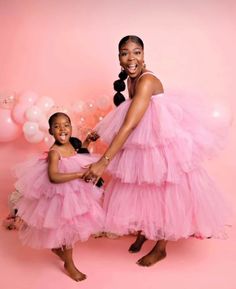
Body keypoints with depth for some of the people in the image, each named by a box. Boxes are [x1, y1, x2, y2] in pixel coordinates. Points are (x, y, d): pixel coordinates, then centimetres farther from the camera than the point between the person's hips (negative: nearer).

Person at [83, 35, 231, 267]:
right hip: (143, 147, 8)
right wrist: (98, 133, 12)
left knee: (163, 195, 8)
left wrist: (103, 162, -37)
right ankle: (142, 233, 42)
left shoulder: (147, 81, -27)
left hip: (163, 145, -8)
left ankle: (160, 247, 28)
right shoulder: (131, 80, 2)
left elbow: (130, 125, -35)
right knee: (140, 191, 18)